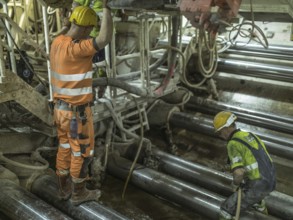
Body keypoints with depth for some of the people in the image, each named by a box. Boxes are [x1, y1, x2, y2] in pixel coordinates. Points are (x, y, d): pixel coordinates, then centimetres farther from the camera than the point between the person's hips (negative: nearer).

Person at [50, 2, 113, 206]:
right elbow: (106, 38, -39)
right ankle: (79, 193, 28)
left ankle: (65, 188, 38)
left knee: (65, 149, 22)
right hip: (77, 113, -8)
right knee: (82, 153, 10)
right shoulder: (74, 49, -28)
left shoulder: (57, 43, 0)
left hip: (61, 108, 8)